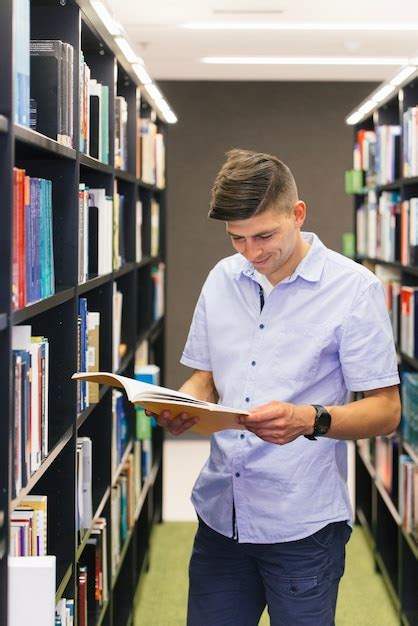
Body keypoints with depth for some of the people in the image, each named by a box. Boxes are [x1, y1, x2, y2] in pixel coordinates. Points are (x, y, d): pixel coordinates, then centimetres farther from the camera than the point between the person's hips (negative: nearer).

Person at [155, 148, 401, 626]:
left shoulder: (354, 288, -8)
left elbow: (386, 411, -9)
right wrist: (182, 407, -7)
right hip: (220, 514, 5)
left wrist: (311, 420, -27)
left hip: (304, 526, -4)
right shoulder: (222, 279, 8)